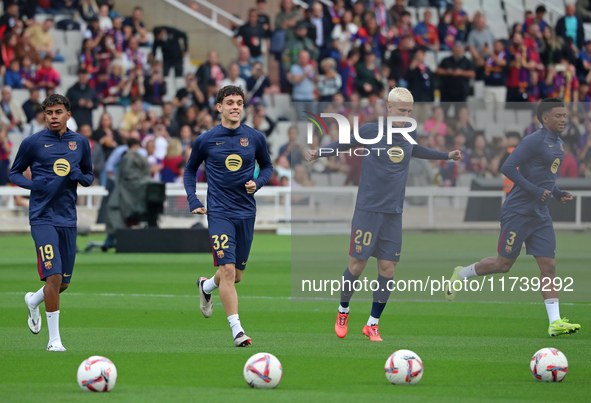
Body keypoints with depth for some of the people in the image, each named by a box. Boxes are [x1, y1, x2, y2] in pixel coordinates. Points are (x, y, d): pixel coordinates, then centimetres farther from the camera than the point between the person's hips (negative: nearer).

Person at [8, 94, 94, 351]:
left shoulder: (80, 143, 9)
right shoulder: (33, 143, -2)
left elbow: (89, 177, 19)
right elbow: (14, 173, 8)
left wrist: (79, 176, -5)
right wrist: (34, 184, -12)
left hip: (68, 219, 5)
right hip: (42, 217, -4)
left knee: (63, 283, 9)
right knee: (53, 276, -17)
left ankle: (33, 301, 42)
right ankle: (54, 339, -8)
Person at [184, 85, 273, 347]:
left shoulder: (255, 138, 3)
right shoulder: (206, 140, -1)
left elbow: (267, 166, 17)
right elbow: (190, 170, 14)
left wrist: (258, 183, -4)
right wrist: (193, 202, 2)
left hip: (246, 212, 3)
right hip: (219, 212, -3)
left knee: (236, 275, 12)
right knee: (227, 269, -17)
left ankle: (206, 287, 45)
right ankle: (236, 329, -13)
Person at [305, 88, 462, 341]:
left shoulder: (408, 137, 9)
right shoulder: (370, 131, -5)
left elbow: (417, 151, 31)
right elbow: (344, 144, 5)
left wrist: (447, 156, 34)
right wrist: (318, 153, -10)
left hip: (394, 214, 4)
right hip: (368, 210, -4)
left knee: (387, 268, 0)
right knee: (357, 265, -4)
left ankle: (373, 324, 12)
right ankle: (343, 311, 22)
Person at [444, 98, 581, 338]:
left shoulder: (559, 145, 15)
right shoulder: (534, 141, -14)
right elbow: (507, 168, -19)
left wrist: (558, 194, 11)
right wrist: (534, 191, -21)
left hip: (541, 216, 8)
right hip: (518, 212, -8)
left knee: (549, 266, -3)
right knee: (503, 264, -2)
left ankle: (555, 322, -7)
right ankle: (461, 275, 23)